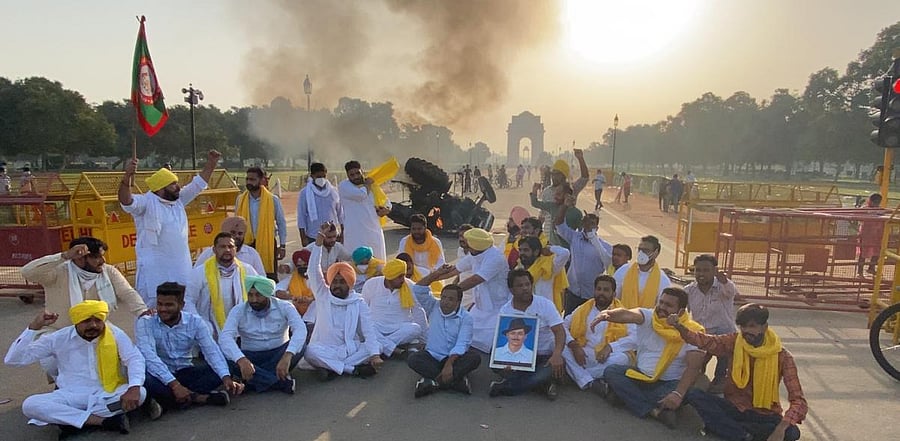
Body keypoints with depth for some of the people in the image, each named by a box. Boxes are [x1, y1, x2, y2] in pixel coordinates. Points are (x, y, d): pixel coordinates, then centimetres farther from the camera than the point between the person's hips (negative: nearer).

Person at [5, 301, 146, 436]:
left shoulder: (114, 333, -5)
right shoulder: (59, 338, -3)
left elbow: (135, 358, -13)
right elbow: (13, 359, -3)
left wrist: (134, 387, -33)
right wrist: (34, 327, -15)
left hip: (109, 394, -1)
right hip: (73, 395, 1)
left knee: (140, 392, -32)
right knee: (30, 405, -27)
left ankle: (70, 419, -24)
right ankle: (104, 420, -30)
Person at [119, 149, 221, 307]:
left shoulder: (178, 200, 11)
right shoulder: (146, 202, -10)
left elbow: (198, 184, 17)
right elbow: (126, 200, -28)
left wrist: (211, 164, 11)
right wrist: (127, 177, -44)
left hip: (182, 269, 7)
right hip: (154, 271, -7)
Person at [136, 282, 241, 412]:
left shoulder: (195, 322, -6)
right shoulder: (145, 323, -12)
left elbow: (212, 351, -15)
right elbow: (149, 356, -25)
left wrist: (226, 378, -33)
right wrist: (174, 385, -37)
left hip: (185, 373, 2)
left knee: (218, 371, -21)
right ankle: (199, 398, -28)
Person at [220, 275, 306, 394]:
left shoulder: (285, 307, -11)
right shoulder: (238, 311, -9)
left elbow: (300, 329, -28)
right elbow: (225, 337, -24)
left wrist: (287, 356, -47)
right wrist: (241, 359, -44)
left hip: (278, 353, -1)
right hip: (250, 356, 1)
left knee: (300, 344, -29)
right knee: (227, 357, -30)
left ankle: (255, 380, -26)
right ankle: (281, 382, -30)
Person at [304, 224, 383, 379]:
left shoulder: (359, 302, 3)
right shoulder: (322, 295, 4)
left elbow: (369, 330, -7)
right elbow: (313, 271, -10)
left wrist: (375, 355, -24)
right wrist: (319, 241, -20)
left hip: (351, 349, 1)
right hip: (326, 350, -1)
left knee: (377, 347, -24)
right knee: (311, 351, -32)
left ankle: (331, 367, -25)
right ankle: (354, 369, -27)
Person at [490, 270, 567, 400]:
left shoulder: (545, 304, -5)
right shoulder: (505, 310, -1)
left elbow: (559, 331, -12)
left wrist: (557, 354, -32)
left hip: (546, 357, -1)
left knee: (556, 369, -35)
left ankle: (506, 387, -21)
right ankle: (544, 383, -13)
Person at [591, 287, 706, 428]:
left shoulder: (693, 331, -10)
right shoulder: (648, 317, -4)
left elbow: (693, 367, -21)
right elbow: (627, 314, -26)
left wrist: (678, 394, -36)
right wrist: (607, 314, -50)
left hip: (669, 383, -3)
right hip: (640, 376, 3)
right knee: (611, 372, -21)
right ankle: (654, 410, -26)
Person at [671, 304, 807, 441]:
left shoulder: (782, 356, -13)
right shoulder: (734, 342, -5)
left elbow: (799, 401, -18)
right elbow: (705, 341, -18)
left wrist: (781, 428, -36)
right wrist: (679, 326, -38)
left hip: (765, 415, -2)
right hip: (734, 408, 2)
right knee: (694, 395, -23)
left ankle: (725, 426, -25)